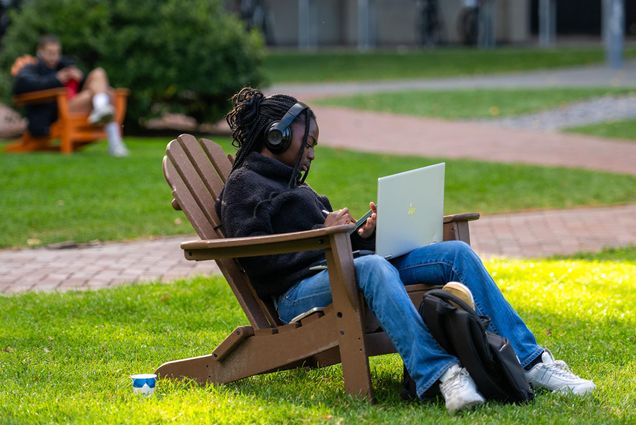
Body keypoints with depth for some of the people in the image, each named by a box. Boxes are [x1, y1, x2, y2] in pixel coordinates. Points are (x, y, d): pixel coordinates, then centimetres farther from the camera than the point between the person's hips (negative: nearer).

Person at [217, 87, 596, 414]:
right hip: (298, 293, -9)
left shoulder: (295, 187, 32)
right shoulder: (244, 185, 5)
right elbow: (257, 259, -10)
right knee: (373, 267, -42)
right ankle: (440, 374, -58)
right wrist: (323, 234, -8)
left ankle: (528, 361, -16)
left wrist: (362, 235, 6)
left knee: (457, 253, -8)